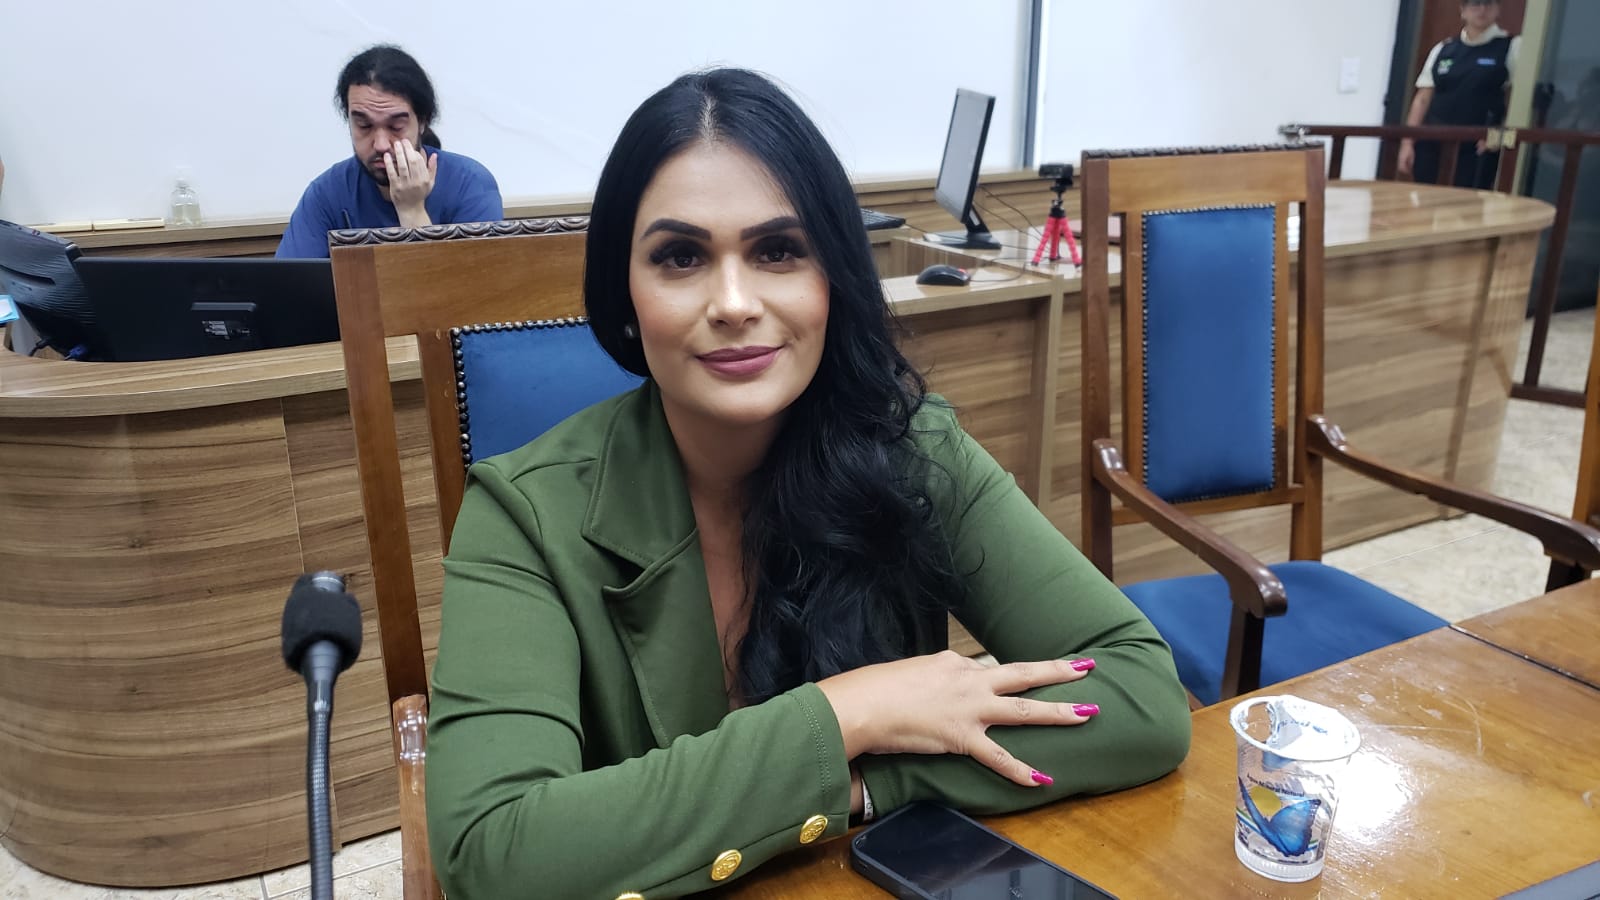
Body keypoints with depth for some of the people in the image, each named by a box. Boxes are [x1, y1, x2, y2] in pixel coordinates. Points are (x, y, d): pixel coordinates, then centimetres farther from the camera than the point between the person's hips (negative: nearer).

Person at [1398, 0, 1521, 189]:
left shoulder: (1511, 48, 2)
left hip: (1476, 150, -3)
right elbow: (1422, 100, 12)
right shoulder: (1442, 49, 13)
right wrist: (1407, 143, 4)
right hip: (1433, 145, 4)